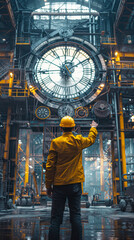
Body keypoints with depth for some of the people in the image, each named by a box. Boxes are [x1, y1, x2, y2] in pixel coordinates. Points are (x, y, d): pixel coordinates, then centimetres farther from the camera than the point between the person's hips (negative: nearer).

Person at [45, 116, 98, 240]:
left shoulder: (55, 142, -5)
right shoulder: (78, 141, 0)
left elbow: (50, 166, -5)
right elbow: (91, 139, 23)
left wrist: (48, 185, 3)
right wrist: (93, 128, 44)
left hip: (59, 184, -1)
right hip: (75, 183, 1)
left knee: (56, 217, 3)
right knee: (75, 215, 7)